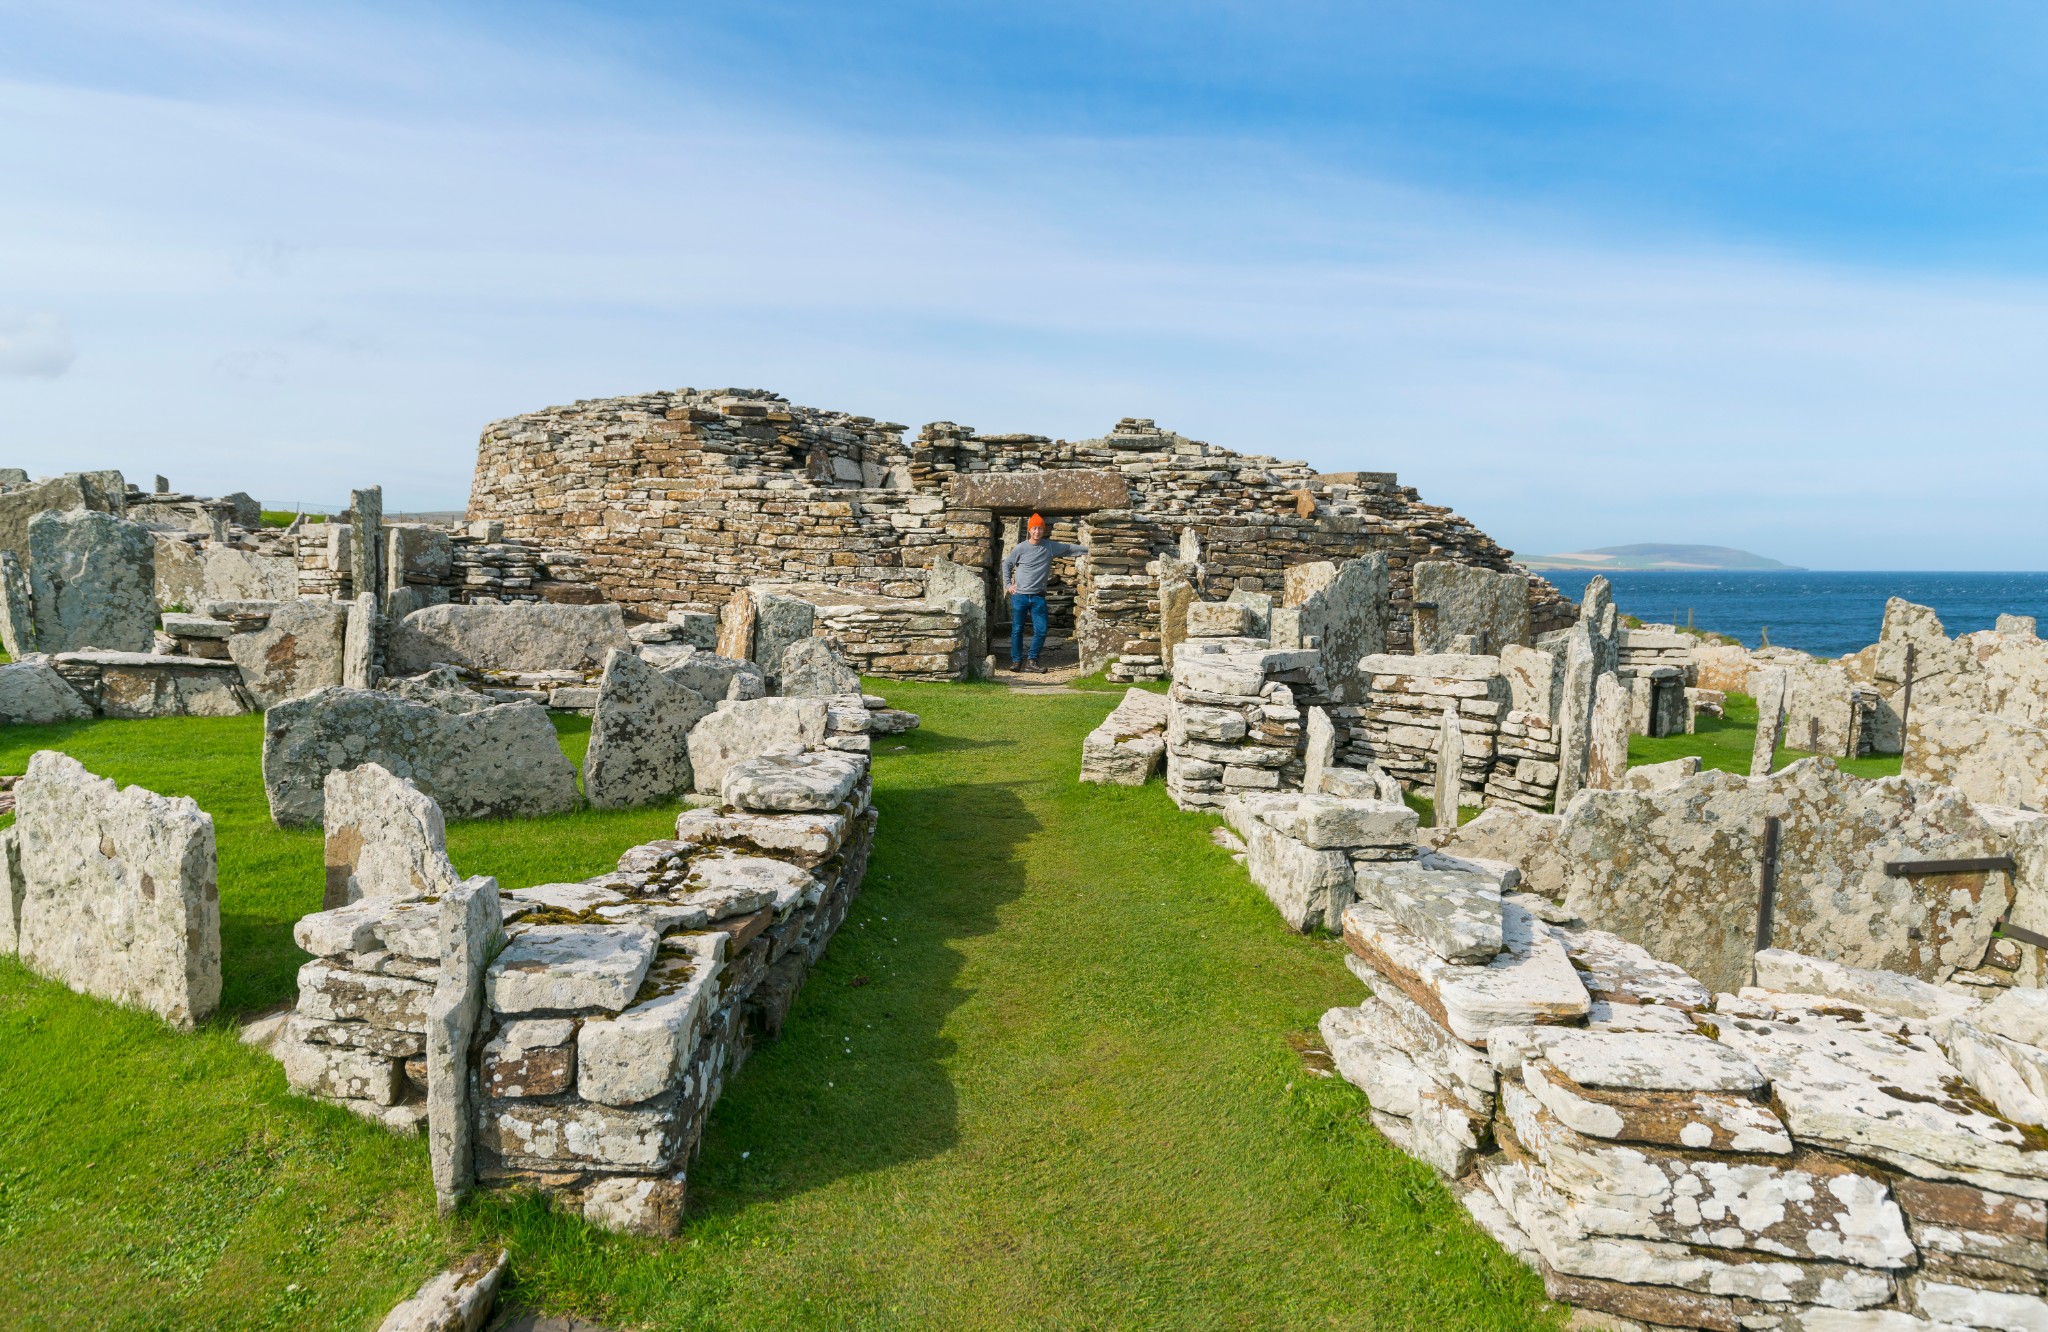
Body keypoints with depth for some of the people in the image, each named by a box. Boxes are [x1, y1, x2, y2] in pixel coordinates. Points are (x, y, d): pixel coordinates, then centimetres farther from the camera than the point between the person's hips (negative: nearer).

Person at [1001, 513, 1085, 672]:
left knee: (1041, 630, -2)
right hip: (1019, 596, -1)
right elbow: (1006, 564, 10)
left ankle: (1032, 660, 11)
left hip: (1038, 597, 1)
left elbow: (1070, 548, 6)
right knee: (1017, 630, 3)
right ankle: (1016, 660, 14)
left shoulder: (1051, 547, 1)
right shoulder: (1020, 548, -3)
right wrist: (1008, 584, 5)